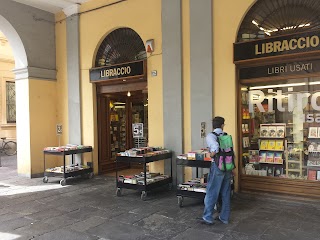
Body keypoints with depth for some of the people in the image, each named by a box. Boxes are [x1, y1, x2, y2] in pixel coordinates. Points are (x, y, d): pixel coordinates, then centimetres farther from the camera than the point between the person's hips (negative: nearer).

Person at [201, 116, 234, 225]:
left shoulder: (210, 136, -9)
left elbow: (215, 146, -30)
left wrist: (212, 154, -10)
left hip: (217, 167, -5)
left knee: (212, 193, 4)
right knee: (226, 194, 13)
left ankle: (208, 217, 11)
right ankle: (224, 217, 22)